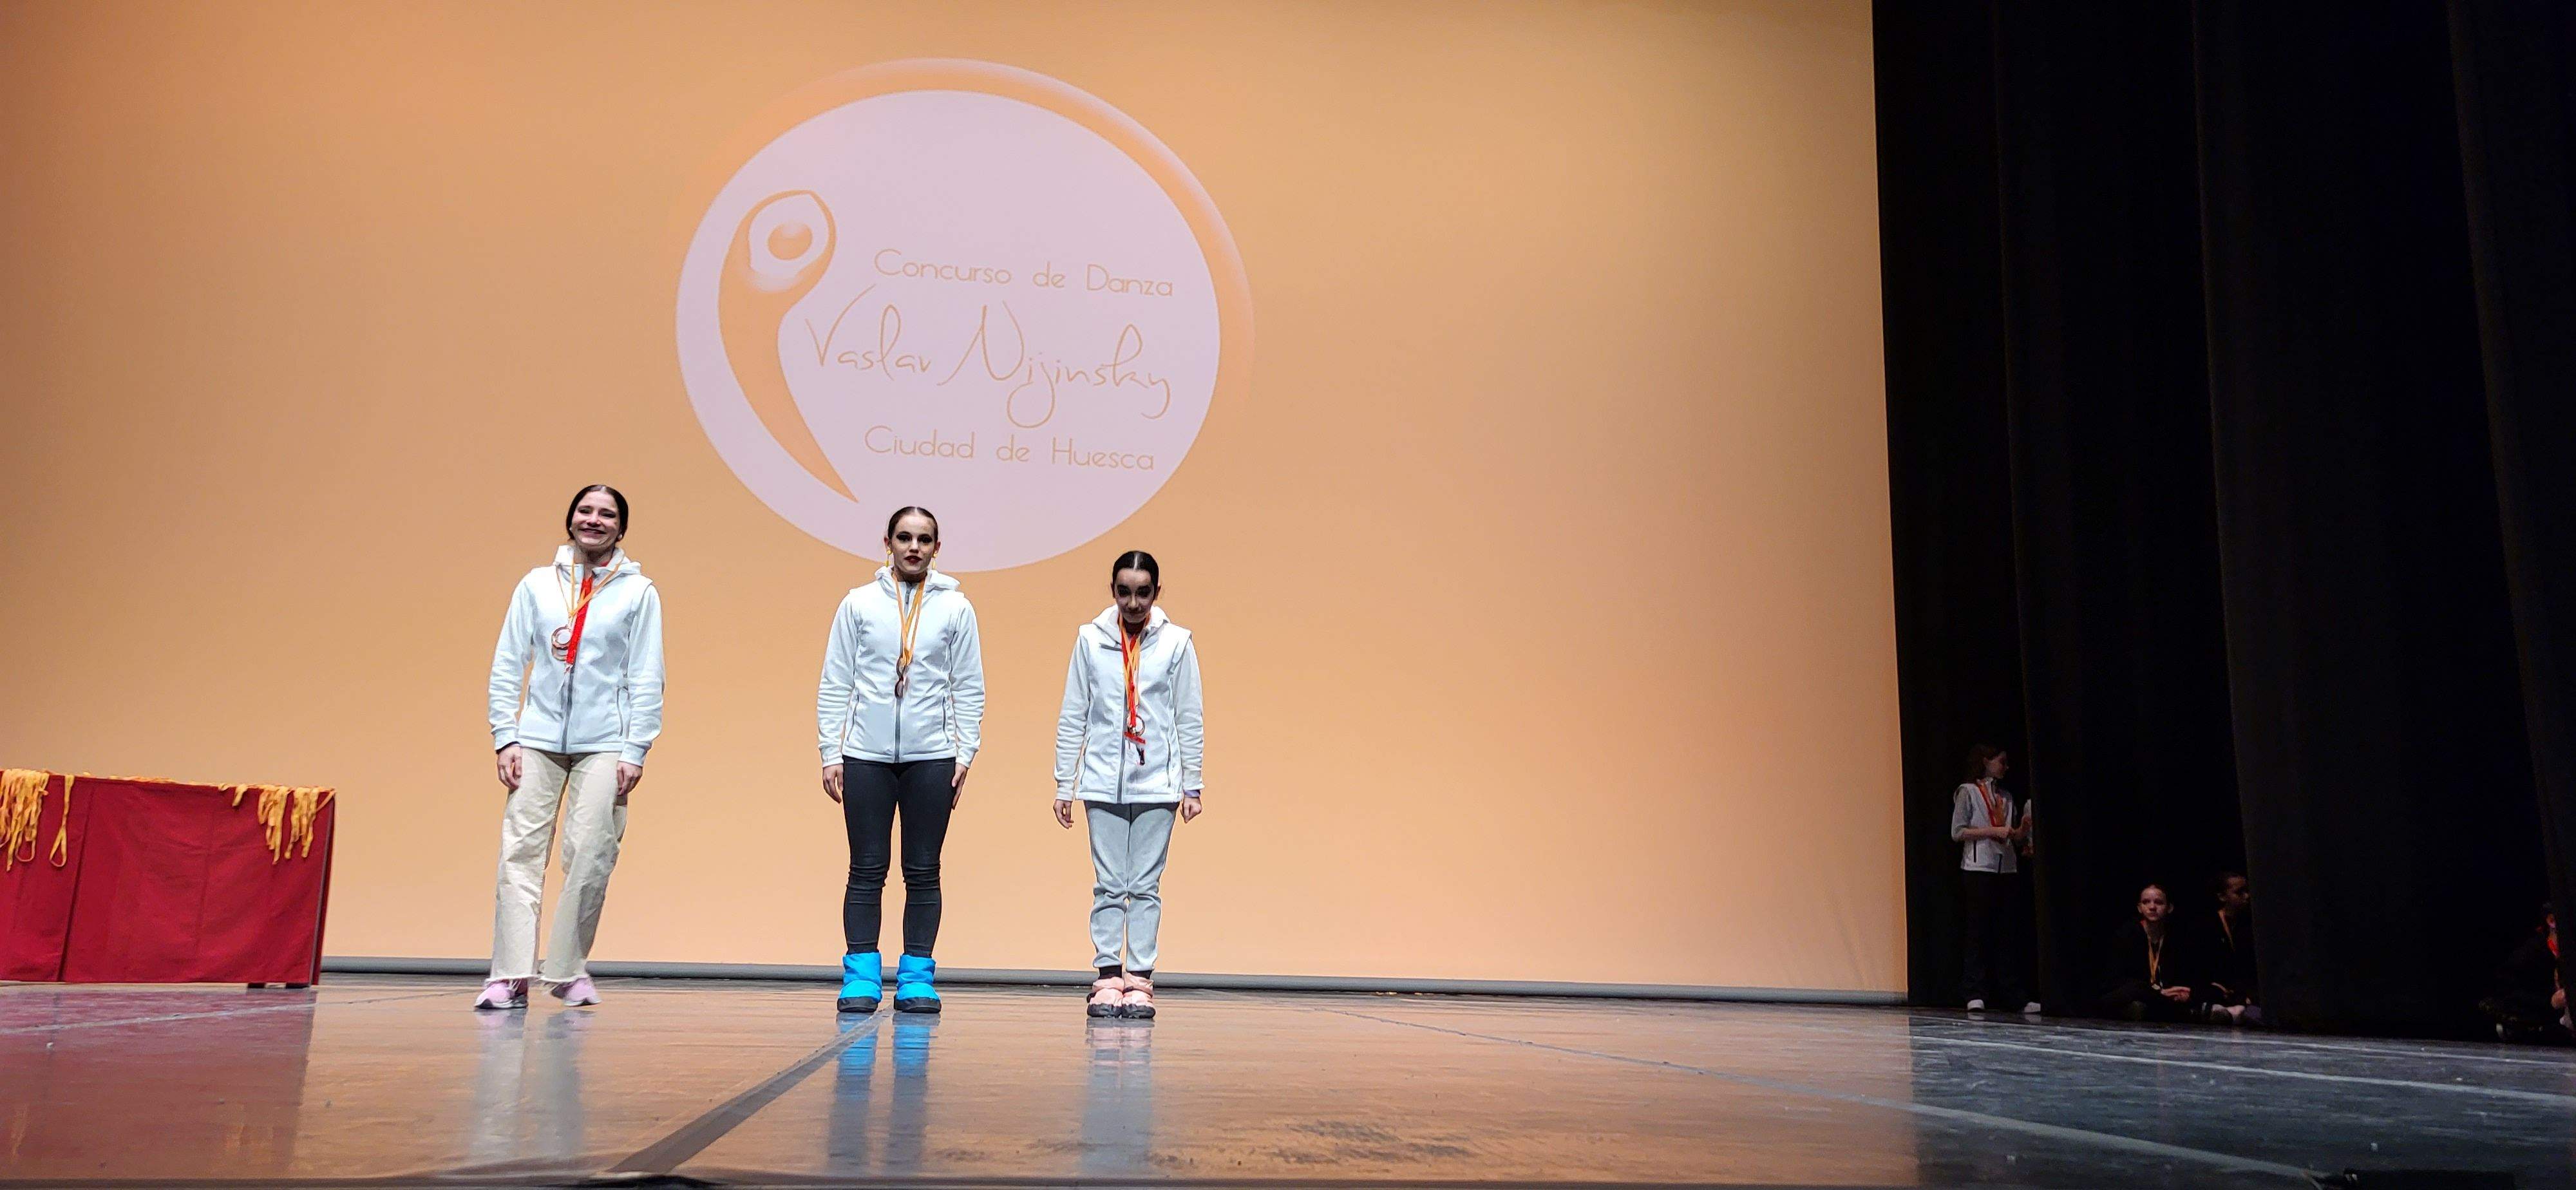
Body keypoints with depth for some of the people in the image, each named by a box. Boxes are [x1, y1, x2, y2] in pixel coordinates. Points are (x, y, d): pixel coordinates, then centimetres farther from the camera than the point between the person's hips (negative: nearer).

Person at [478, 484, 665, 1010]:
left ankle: (568, 970, 8)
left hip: (604, 742, -1)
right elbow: (507, 666, 9)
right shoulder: (536, 585, 10)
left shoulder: (638, 591, 6)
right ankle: (510, 976, -3)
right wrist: (505, 738, 0)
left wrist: (635, 750, -4)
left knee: (590, 857, -6)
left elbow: (646, 679, 3)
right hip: (538, 737, 2)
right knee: (520, 851, -5)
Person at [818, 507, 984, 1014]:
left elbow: (969, 688, 6)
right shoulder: (858, 604, 4)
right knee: (867, 870, 3)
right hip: (866, 755, 0)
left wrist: (965, 753, -1)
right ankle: (861, 978, 9)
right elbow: (834, 685, 5)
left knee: (923, 872, 5)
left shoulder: (955, 607, 5)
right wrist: (830, 754, -1)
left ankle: (917, 978, 12)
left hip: (932, 756, 0)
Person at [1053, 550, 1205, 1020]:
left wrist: (1192, 786, 1)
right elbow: (1072, 717, 4)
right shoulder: (1090, 639, 1)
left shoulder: (1177, 643, 0)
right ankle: (1107, 979, 10)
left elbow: (1190, 720, 3)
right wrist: (1063, 783, 2)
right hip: (1103, 783, 0)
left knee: (1146, 886, 4)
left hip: (1158, 784, 0)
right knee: (1109, 885, 4)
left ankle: (1140, 981, 9)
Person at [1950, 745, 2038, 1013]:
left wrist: (2025, 828, -2)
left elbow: (2017, 839, 18)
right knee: (1978, 932, -5)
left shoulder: (2006, 797, 17)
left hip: (2008, 870, 5)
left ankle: (2018, 996, 5)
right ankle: (1975, 995, -2)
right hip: (1978, 870, -5)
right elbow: (1957, 832, -6)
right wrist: (1993, 831, -13)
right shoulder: (1968, 791, 1)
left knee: (2009, 933, 4)